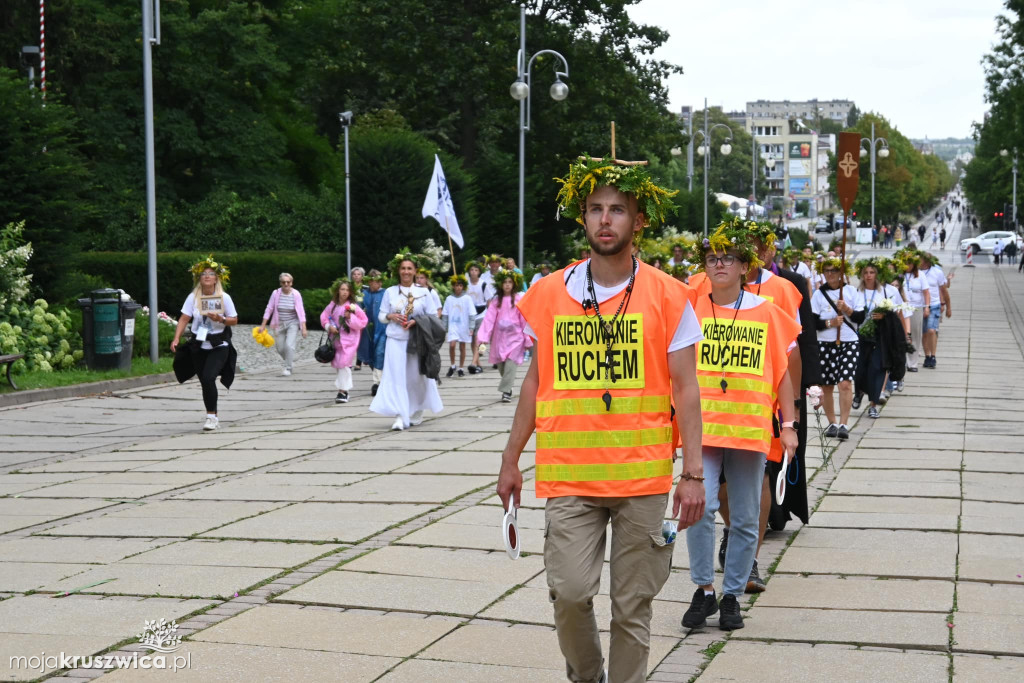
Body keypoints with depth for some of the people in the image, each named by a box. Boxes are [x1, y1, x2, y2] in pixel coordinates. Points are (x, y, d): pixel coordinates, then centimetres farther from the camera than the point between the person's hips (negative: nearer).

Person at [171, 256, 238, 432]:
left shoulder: (224, 297, -5)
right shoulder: (193, 297, 0)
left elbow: (234, 320, -1)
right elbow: (184, 319, -4)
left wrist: (220, 319, -20)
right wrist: (176, 339, -16)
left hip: (219, 345, -3)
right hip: (198, 345, 3)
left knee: (208, 378, -20)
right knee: (204, 381, 8)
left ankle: (211, 416, -7)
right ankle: (213, 417, 24)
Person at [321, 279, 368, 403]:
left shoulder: (353, 306, -6)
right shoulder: (332, 305, 5)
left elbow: (363, 322, -4)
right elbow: (324, 317, 14)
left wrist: (350, 317, -17)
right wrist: (329, 327, -4)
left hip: (349, 340, -5)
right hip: (336, 338, 5)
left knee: (344, 364, -13)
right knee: (338, 364, 8)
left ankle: (343, 391, -11)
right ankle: (344, 390, 19)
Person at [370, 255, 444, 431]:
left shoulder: (423, 292, 4)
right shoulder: (390, 292, 7)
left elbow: (433, 316, 3)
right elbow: (381, 316, 12)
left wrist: (417, 321, -12)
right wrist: (391, 316, -9)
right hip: (396, 340, 0)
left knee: (417, 376, 8)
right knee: (396, 377, -9)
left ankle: (417, 412, 27)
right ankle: (400, 416, -12)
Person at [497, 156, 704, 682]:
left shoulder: (667, 296, -1)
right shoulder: (550, 293, 5)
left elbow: (685, 389, 0)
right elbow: (536, 380, 13)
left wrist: (692, 473, -6)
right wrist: (511, 460, 13)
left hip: (643, 475, -1)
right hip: (569, 475, 1)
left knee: (632, 604, 4)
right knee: (569, 590, -8)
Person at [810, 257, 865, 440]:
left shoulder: (851, 291, 6)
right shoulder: (818, 294, 5)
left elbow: (861, 317, 1)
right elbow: (812, 321, -1)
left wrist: (847, 310, -15)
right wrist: (830, 323, -16)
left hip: (849, 343, -1)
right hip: (824, 344, 1)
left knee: (845, 383, -14)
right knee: (826, 386, 5)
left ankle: (844, 424, -14)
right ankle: (832, 423, 19)